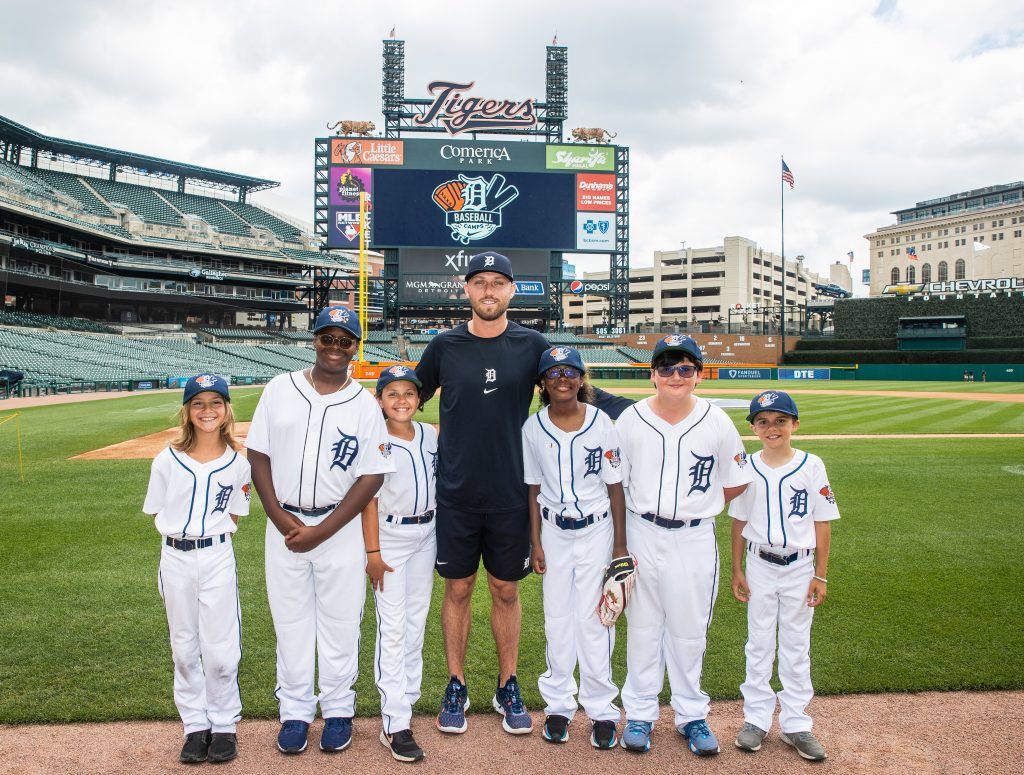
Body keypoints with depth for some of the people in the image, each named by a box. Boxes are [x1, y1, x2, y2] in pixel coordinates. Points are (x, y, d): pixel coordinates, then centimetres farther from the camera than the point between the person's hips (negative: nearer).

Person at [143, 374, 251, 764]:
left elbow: (232, 516, 7)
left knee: (220, 649, 2)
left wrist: (208, 534, -6)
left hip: (217, 558, -1)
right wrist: (183, 533, -3)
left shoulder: (237, 464, -2)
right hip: (176, 559, 1)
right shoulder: (167, 460, -2)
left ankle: (224, 724, 19)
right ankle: (195, 725, 25)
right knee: (184, 648, 11)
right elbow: (157, 513, 6)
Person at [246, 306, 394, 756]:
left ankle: (338, 710, 25)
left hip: (340, 528, -2)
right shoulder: (280, 389, 3)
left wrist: (321, 531, -13)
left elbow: (372, 476, -7)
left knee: (340, 623, 7)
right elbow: (258, 453, 4)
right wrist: (279, 516, -8)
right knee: (290, 621, 11)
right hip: (284, 524, 2)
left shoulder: (364, 404, -3)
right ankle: (295, 712, 27)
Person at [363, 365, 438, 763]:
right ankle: (395, 725, -1)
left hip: (426, 534, 6)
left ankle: (408, 695, 31)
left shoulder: (430, 435, 4)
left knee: (417, 621, 15)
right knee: (393, 628, -5)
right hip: (391, 538, -5)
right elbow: (369, 499, -11)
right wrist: (373, 553, -14)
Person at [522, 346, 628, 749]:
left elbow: (615, 487, -5)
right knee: (557, 618, 10)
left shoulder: (601, 423, -10)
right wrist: (535, 542, 2)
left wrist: (620, 546, -5)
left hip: (596, 530, -2)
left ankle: (601, 709, 16)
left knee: (592, 618, 0)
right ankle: (558, 704, 25)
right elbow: (534, 489, 4)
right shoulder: (533, 428, -4)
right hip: (554, 531, 2)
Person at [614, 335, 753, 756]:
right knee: (642, 626, 11)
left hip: (695, 539, 0)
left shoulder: (716, 422, -4)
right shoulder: (631, 419, -4)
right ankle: (639, 713, 26)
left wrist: (697, 507, 2)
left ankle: (691, 714, 28)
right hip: (642, 535, 0)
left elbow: (736, 483, 6)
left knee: (690, 630, 11)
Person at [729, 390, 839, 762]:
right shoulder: (747, 467, -4)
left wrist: (821, 574, -4)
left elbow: (822, 523, -4)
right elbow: (739, 522, 3)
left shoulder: (811, 465, -7)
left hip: (800, 567, -1)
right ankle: (756, 718, 23)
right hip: (760, 566, 1)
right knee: (759, 644, 11)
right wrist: (736, 571, 2)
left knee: (796, 647, 9)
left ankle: (796, 724, 20)